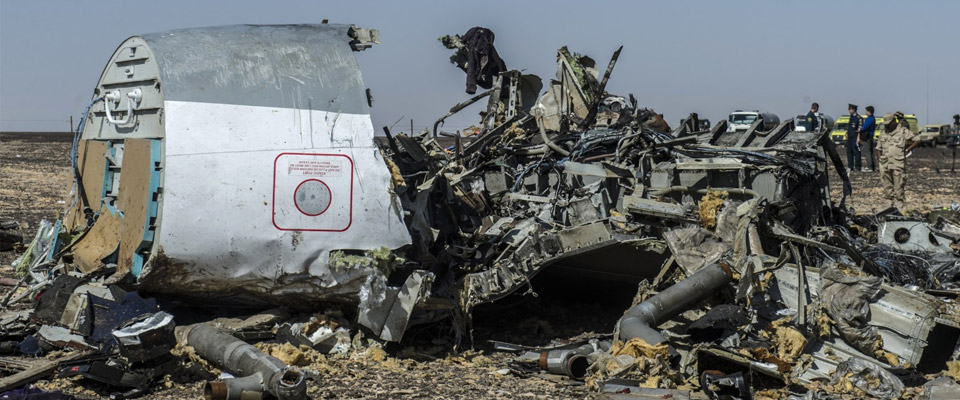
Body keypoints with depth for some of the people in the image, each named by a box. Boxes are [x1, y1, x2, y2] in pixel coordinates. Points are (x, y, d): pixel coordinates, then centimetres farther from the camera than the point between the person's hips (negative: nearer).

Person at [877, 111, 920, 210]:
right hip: (885, 165, 5)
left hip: (898, 164, -5)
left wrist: (907, 150, -3)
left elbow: (917, 140, 1)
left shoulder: (903, 131, -1)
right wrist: (880, 159, 10)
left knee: (898, 187, -5)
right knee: (887, 187, 7)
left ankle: (899, 208, -2)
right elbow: (878, 147, 21)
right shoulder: (884, 133, 14)